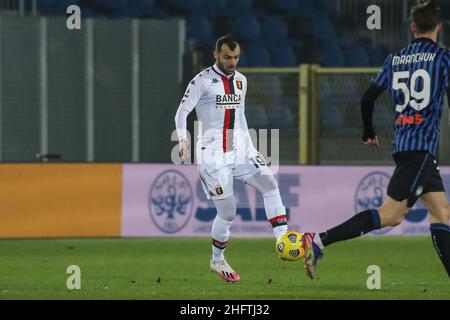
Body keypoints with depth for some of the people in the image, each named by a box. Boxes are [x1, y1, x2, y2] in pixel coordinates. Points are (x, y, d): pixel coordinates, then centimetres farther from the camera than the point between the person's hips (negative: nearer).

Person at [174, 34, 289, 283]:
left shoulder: (240, 81, 13)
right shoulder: (203, 81, -7)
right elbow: (182, 112, -11)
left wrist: (251, 149, 21)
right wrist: (183, 139, -29)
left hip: (239, 150, 6)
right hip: (213, 156, -6)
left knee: (270, 185, -17)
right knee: (227, 212, -5)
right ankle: (217, 261, 17)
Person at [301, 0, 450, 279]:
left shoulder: (395, 60, 12)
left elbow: (368, 98, 12)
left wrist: (369, 132, 29)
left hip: (401, 144, 8)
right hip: (423, 145, -8)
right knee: (390, 215, -12)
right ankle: (320, 241, -19)